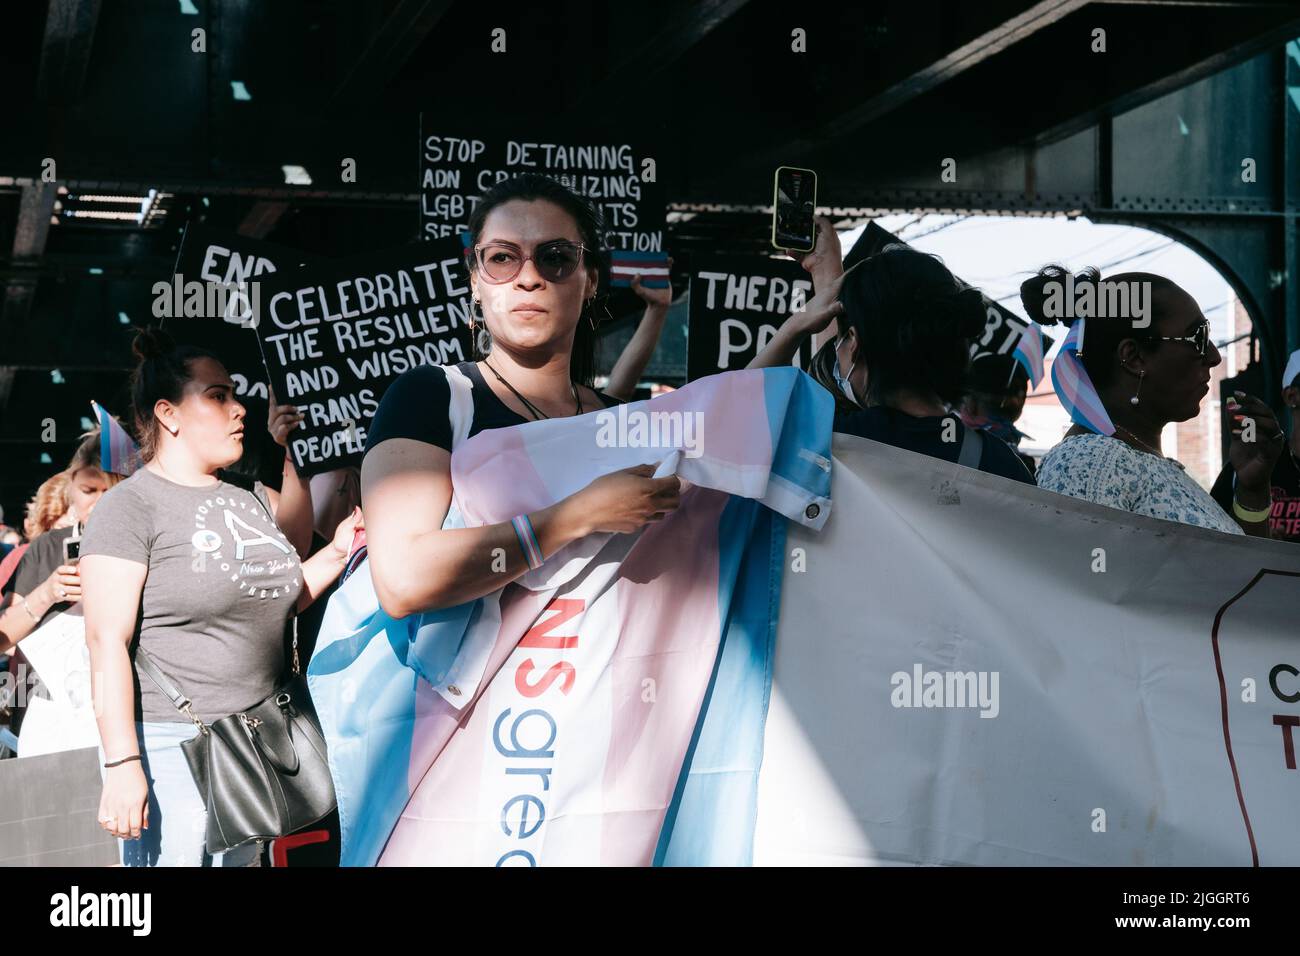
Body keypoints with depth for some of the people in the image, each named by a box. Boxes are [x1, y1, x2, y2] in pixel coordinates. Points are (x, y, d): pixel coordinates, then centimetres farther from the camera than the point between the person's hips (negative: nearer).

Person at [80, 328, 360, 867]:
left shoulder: (251, 501, 13)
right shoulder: (131, 506, -7)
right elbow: (107, 642, -13)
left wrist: (337, 554, 8)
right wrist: (122, 766, -20)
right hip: (170, 743, -6)